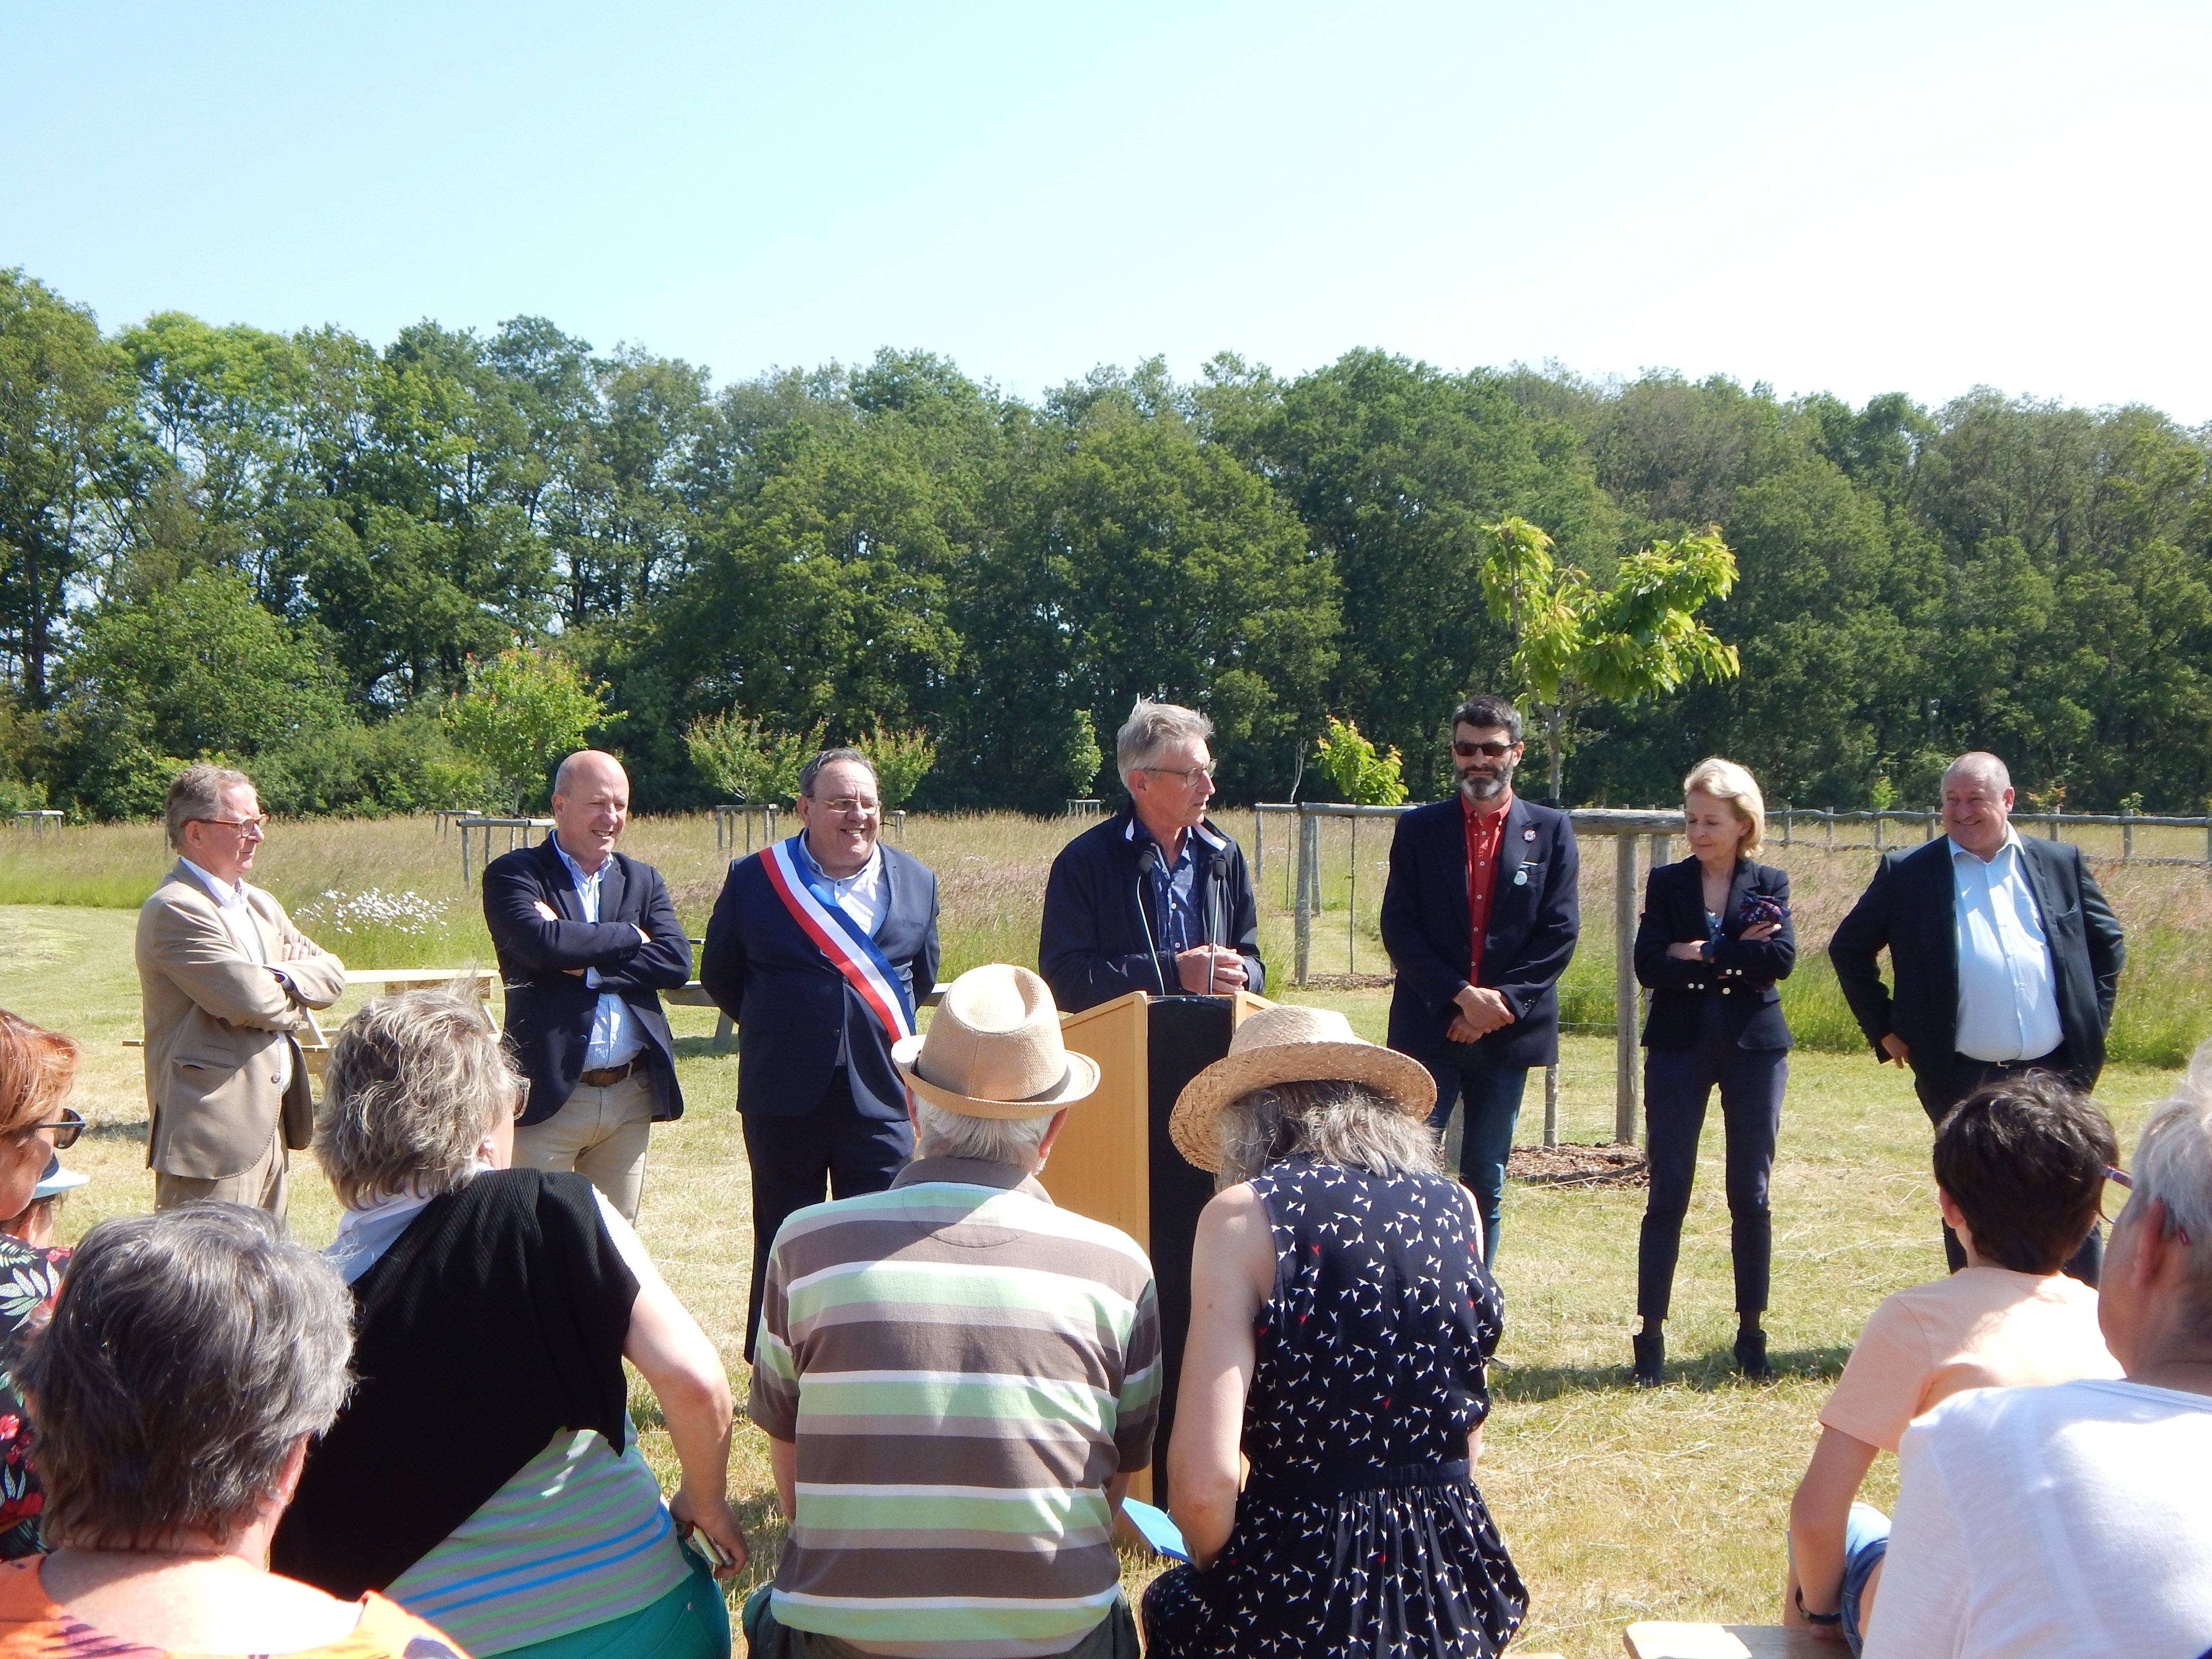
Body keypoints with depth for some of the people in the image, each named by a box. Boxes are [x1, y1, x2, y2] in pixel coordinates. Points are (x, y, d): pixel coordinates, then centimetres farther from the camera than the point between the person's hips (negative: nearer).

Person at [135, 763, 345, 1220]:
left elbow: (332, 974, 11)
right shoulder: (173, 911, -14)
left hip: (271, 1125, 9)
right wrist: (297, 1009, -1)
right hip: (212, 1129, -9)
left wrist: (283, 977, -9)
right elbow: (248, 999, -21)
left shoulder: (260, 904, 16)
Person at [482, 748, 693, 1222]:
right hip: (550, 1095, -4)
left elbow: (677, 962, -3)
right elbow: (542, 943, -20)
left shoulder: (643, 881, 13)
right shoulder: (513, 875, 0)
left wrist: (588, 964, -13)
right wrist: (629, 936, -7)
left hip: (632, 1095, 4)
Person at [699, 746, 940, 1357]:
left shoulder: (916, 882, 6)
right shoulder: (755, 878, -1)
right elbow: (719, 974, 10)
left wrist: (879, 1029, 9)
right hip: (784, 1096, -1)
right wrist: (775, 1031, 9)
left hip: (881, 1095, 1)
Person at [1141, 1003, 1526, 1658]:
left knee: (1171, 1604, 29)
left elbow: (1204, 1476, -18)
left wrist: (1215, 1575, 1)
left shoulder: (1245, 1214, -12)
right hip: (1456, 1596, 5)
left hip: (1307, 1597, -5)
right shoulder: (1457, 1209, 3)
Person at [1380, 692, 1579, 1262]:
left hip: (1508, 1030, 1)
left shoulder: (1551, 831, 6)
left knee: (1486, 1184, 8)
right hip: (1428, 1027, -1)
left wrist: (1503, 1002, -11)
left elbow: (1559, 932, 0)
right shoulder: (1419, 828, 5)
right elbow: (1399, 927, -2)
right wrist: (1462, 996, -12)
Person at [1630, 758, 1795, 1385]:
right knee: (1667, 1195, 0)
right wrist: (1738, 954, -13)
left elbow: (1781, 958, -12)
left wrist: (1702, 953, -14)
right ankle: (1651, 1335, 6)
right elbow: (1649, 966, -9)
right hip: (1679, 1047, 0)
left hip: (1753, 1048, 0)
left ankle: (1751, 1335, 17)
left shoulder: (1769, 883, 4)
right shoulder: (1666, 882, 4)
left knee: (1751, 1196, 6)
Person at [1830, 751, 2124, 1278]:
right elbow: (1849, 948, 7)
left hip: (2056, 1074, 2)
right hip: (1963, 1079, -1)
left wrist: (2093, 1019, 9)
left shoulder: (2060, 863, 7)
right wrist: (1884, 1029, 2)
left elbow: (2107, 941, 18)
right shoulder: (1907, 872, 1)